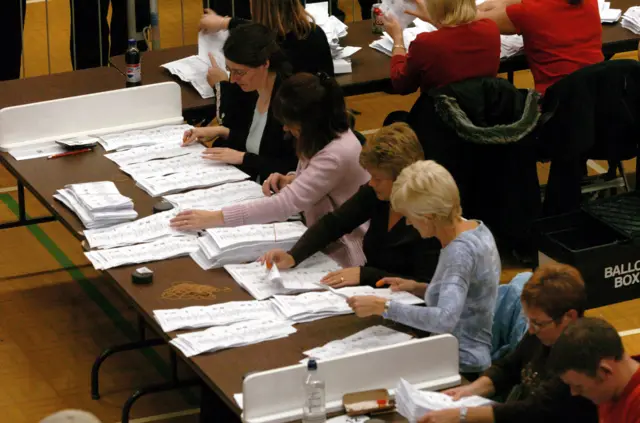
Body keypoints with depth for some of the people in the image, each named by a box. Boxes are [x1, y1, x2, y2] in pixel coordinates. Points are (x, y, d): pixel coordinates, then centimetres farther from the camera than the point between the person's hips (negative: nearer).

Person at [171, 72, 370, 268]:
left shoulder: (336, 155, -29)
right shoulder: (329, 134, 1)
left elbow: (285, 204, -32)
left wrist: (214, 218, -30)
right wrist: (290, 181, -3)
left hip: (341, 257, -9)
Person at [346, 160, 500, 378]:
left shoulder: (460, 252, -22)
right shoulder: (476, 228, 5)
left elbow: (445, 319, -36)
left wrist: (383, 306, -32)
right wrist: (420, 288, 8)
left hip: (462, 366, -9)